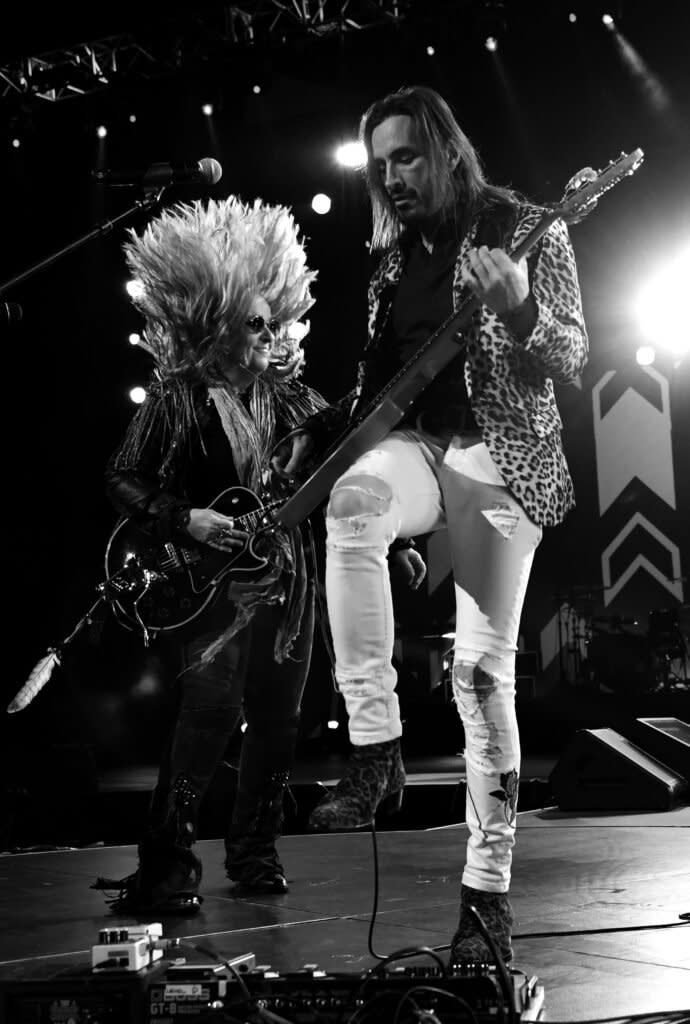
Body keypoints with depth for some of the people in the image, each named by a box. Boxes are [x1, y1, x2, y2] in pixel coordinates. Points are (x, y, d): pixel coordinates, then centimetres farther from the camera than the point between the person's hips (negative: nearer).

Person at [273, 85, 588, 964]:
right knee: (352, 498, -35)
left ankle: (488, 888, 6)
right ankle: (374, 749, -29)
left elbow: (570, 359, -7)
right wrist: (318, 432, 7)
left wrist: (518, 310, -27)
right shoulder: (396, 258, 16)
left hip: (501, 458, -3)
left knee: (483, 672, -7)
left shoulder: (525, 230, 1)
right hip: (416, 443, 4)